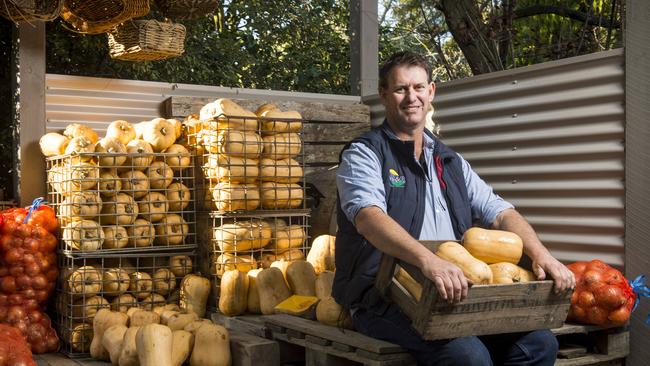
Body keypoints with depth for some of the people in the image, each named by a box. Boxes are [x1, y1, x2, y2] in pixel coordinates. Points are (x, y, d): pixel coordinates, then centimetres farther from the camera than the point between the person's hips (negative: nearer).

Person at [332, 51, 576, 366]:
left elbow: (500, 213, 12)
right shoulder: (364, 154, 0)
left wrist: (541, 255, -8)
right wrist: (427, 260, -36)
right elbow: (369, 217, -19)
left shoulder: (451, 162, 21)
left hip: (454, 294, 6)